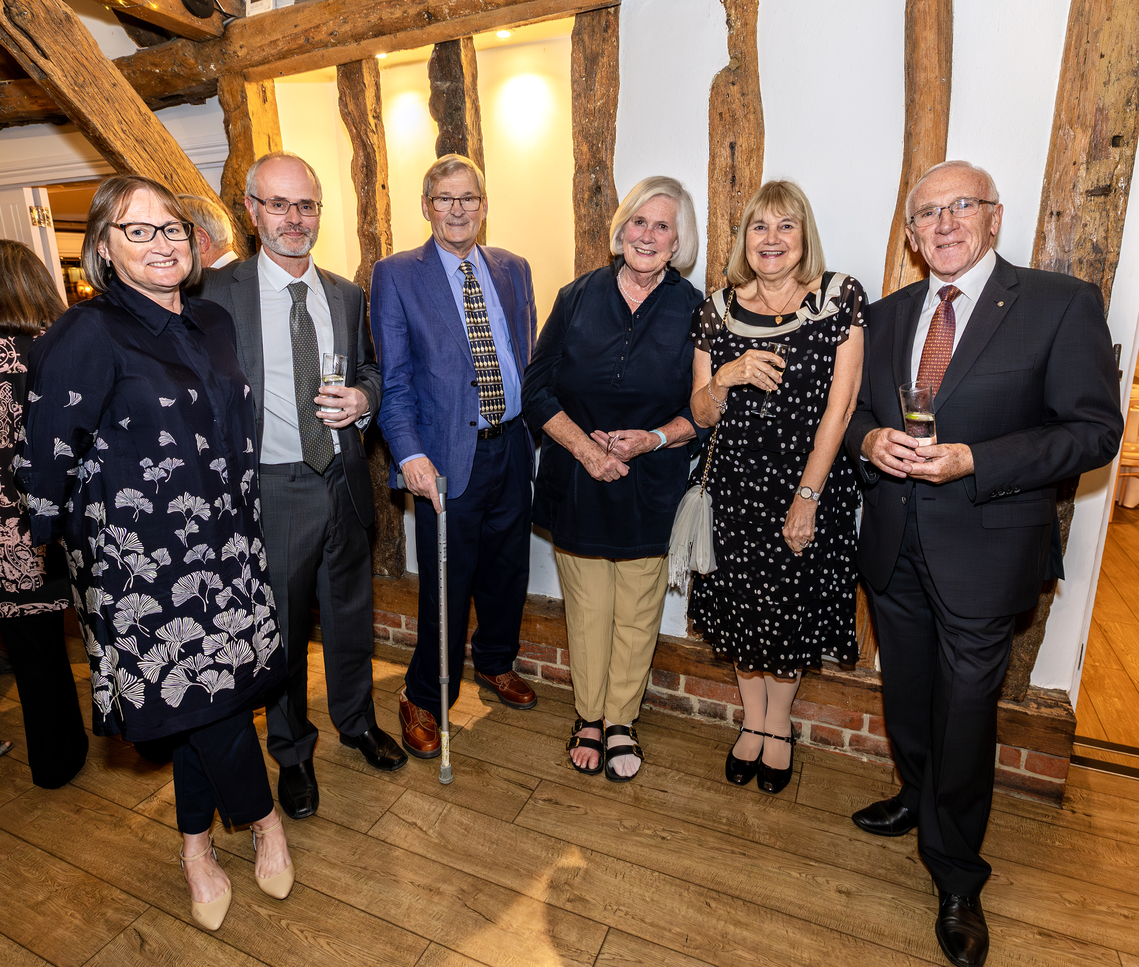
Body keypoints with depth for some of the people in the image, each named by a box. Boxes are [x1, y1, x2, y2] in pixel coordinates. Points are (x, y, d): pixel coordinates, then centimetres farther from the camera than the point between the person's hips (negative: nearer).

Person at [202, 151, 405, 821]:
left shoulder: (347, 295, 7)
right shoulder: (218, 294, -6)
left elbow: (372, 370, 15)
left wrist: (363, 399, -8)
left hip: (344, 483, 4)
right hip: (270, 491, -3)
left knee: (351, 614, 18)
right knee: (281, 629, 12)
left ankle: (357, 719, 44)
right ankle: (292, 751, 36)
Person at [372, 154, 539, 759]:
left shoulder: (513, 269, 11)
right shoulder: (395, 276, -2)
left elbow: (527, 357, 13)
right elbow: (391, 377, -7)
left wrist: (535, 428, 6)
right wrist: (410, 453, -18)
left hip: (512, 446, 5)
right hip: (447, 455, -4)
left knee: (508, 568, 16)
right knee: (445, 585, 4)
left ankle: (496, 664, 43)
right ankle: (423, 699, 28)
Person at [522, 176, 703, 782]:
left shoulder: (693, 310, -2)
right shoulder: (577, 297, 1)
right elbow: (537, 390, 0)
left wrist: (652, 439, -17)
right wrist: (582, 444, -14)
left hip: (651, 486, 0)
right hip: (576, 482, 1)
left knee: (637, 613, 10)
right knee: (586, 609, 11)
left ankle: (621, 722, 32)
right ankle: (588, 717, 33)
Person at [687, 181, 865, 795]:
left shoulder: (841, 297, -4)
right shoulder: (717, 310, 2)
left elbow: (839, 407, -9)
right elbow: (702, 414, 3)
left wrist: (806, 497, -12)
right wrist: (728, 375, -18)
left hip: (810, 481, -2)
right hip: (734, 482, 2)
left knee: (791, 610, 10)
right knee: (741, 606, 12)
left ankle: (779, 725, 36)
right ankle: (753, 721, 36)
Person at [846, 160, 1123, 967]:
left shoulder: (1062, 304, -7)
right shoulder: (888, 315, 8)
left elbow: (1095, 431, -11)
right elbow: (856, 410, 12)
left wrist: (972, 461, -23)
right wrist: (870, 440, -11)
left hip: (983, 549, -4)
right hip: (894, 545, 5)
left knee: (965, 711, 8)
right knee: (907, 695, 22)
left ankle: (957, 878, 31)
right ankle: (918, 797, 50)